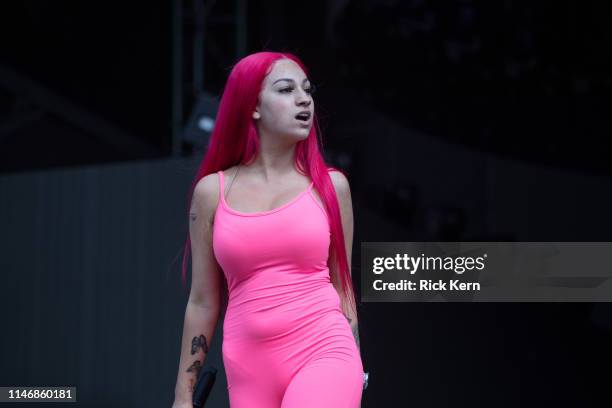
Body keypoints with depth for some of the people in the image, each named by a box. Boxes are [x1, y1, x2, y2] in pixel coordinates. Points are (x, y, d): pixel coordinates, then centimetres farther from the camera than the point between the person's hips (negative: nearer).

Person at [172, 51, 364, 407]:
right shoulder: (212, 191, 6)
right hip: (250, 371, 2)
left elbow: (343, 287, 12)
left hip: (323, 354, -2)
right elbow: (203, 303, 10)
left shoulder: (330, 185, 7)